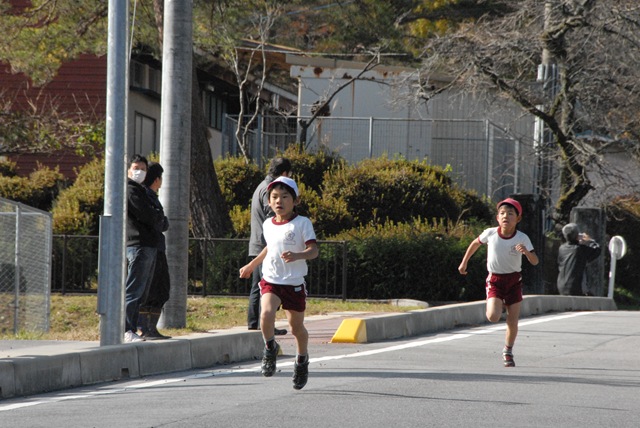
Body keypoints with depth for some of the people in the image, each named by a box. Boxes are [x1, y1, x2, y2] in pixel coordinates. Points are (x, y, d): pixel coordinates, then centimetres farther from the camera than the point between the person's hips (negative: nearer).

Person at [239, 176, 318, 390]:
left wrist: (297, 256, -34)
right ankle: (270, 348, -1)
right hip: (270, 281, 3)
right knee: (266, 313, -25)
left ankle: (302, 360, 35)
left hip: (294, 283, -3)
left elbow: (313, 250, -14)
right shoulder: (268, 225, 9)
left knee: (296, 326, 8)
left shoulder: (302, 223, -6)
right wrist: (251, 265, 35)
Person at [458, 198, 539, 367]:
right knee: (493, 317, -20)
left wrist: (526, 252, -34)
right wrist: (464, 262, 16)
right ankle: (497, 305, 17)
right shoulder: (490, 233, -11)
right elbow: (475, 243, 10)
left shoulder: (522, 238, -12)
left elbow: (535, 262, -13)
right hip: (494, 280, 0)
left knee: (513, 321, 1)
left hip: (514, 280, 1)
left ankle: (508, 352, 24)